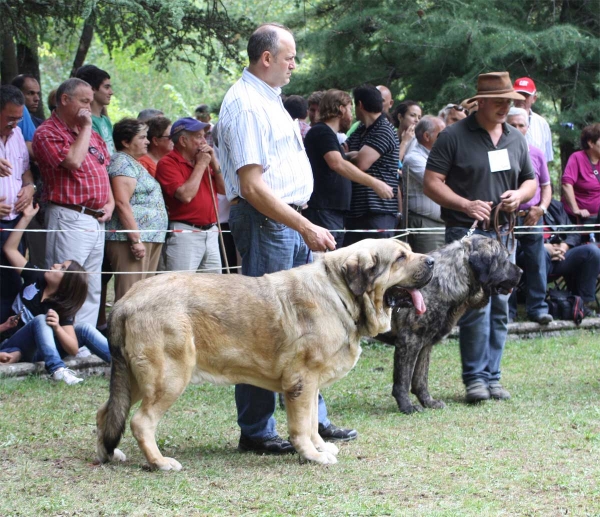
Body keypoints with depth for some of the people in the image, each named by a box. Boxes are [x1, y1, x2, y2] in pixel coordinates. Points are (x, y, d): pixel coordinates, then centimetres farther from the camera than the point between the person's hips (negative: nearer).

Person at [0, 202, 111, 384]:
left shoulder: (62, 310, -10)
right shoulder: (35, 280, -3)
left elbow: (74, 349, -17)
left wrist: (57, 328, -36)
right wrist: (26, 218, -8)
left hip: (37, 350, 0)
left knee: (84, 329, -17)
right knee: (41, 320, -32)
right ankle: (57, 369, -48)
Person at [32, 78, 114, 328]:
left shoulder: (91, 134, 19)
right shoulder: (47, 133, -7)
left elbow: (103, 169, 25)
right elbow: (73, 161, -21)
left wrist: (110, 202, 9)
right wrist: (85, 127, -10)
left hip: (97, 220, 8)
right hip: (69, 219, -8)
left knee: (92, 290, 10)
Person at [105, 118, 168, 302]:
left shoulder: (134, 163, 22)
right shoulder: (122, 162, -9)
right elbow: (122, 203, -19)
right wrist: (136, 239, -22)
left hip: (149, 239, 10)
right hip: (130, 239, -10)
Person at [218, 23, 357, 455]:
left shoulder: (268, 99, 16)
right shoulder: (245, 104, -15)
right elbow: (252, 186, -21)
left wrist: (306, 227, 18)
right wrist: (306, 228, -21)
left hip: (291, 222, 10)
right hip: (265, 223, -10)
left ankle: (313, 420, 21)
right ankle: (256, 432, 1)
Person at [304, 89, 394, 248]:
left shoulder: (325, 133, 23)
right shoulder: (322, 132, -10)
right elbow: (337, 164, -24)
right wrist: (374, 183, -26)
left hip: (336, 213, 11)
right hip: (322, 211, -11)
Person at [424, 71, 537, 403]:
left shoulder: (515, 138, 14)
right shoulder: (454, 136, -4)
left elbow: (530, 180, 22)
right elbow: (431, 183, -6)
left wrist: (519, 195, -2)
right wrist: (466, 205, -19)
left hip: (503, 234, 6)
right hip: (466, 233, -6)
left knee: (500, 307, 6)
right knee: (476, 305, -13)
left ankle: (492, 376, 14)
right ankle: (475, 377, -5)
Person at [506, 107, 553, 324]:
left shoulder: (536, 154, 9)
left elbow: (546, 186, 14)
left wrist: (541, 208, -2)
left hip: (533, 218, 3)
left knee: (536, 264, 2)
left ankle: (537, 307, 8)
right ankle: (507, 310, 7)